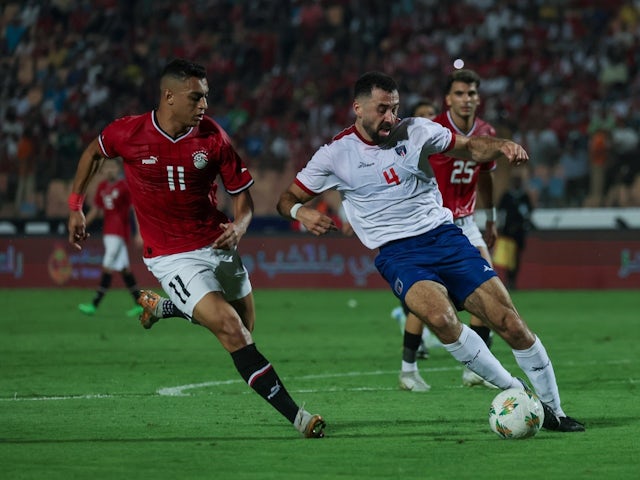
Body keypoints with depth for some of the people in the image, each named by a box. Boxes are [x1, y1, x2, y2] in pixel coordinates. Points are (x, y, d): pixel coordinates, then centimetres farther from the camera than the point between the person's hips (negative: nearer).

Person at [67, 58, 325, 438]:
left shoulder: (213, 137, -9)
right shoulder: (127, 133, -13)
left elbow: (242, 191, 1)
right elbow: (94, 153, 11)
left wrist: (240, 225, -19)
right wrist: (76, 207, 12)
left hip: (218, 246, 4)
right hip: (172, 257, -4)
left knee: (245, 329, 16)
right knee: (233, 332, -19)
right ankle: (295, 415, -18)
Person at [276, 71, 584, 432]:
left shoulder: (415, 131, 4)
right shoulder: (335, 155, 1)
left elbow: (470, 148, 12)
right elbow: (288, 199, 8)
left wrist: (502, 146, -10)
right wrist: (301, 213, -17)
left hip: (445, 236, 2)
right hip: (397, 253, -2)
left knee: (510, 324, -9)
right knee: (439, 316, -34)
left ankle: (553, 411, 8)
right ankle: (515, 392, -19)